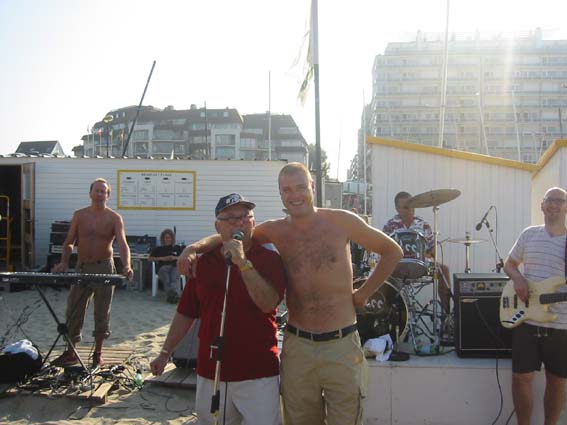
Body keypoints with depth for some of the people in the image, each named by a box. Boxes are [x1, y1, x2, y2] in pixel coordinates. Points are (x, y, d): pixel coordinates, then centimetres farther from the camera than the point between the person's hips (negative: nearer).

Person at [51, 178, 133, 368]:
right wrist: (64, 262, -8)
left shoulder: (114, 218, -3)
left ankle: (98, 353, 17)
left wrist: (126, 267, -31)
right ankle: (70, 352, 15)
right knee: (73, 310, 4)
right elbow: (69, 242, 8)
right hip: (82, 267, 3)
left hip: (104, 267, -2)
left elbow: (122, 244, -15)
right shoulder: (79, 215, 5)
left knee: (102, 312, 5)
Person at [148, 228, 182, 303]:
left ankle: (174, 294, -69)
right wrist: (162, 258, 5)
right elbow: (149, 259, 19)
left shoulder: (177, 248, 31)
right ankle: (174, 295, -66)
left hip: (175, 267, 0)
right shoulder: (158, 249, 29)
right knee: (166, 280, -40)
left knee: (175, 278, -40)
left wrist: (176, 258, 3)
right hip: (163, 267, 0)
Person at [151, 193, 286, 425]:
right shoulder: (204, 263, 7)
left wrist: (243, 262, -26)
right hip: (210, 372, 4)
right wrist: (165, 353, 11)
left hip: (258, 373, -3)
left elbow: (268, 303, -19)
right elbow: (185, 313, 14)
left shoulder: (269, 259, -3)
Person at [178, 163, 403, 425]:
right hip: (297, 347, 2)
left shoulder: (341, 221, -4)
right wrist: (193, 248, -10)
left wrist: (364, 292, 3)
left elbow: (392, 251, 7)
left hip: (341, 345, -2)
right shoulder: (275, 231, 1)